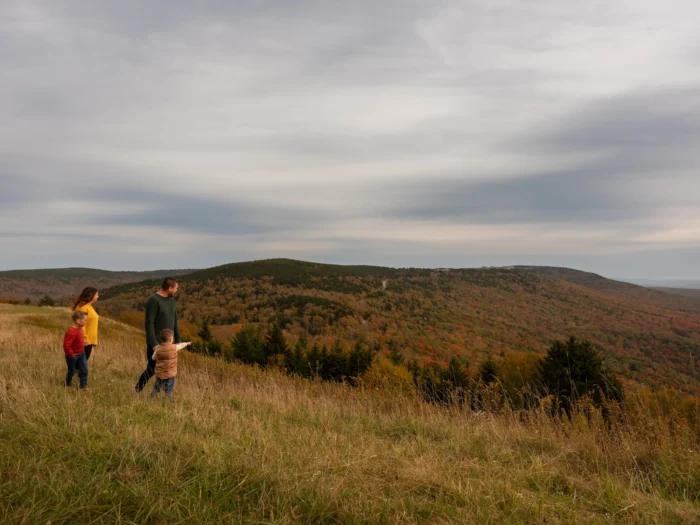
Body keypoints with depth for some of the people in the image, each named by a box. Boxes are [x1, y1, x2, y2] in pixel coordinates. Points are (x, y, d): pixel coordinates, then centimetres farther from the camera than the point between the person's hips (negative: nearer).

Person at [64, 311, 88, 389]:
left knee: (84, 370, 8)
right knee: (71, 371, 11)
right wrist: (71, 355, -22)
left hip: (81, 354, 8)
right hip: (73, 356, -8)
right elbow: (66, 345, -28)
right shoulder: (71, 332, -28)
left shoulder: (80, 329, 2)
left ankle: (83, 386, 16)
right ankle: (68, 385, 32)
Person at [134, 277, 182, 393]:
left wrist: (178, 340, 13)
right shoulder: (153, 300, -16)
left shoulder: (171, 300, 9)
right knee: (152, 369, 0)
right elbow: (149, 323, -19)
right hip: (156, 343, -7)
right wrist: (153, 344, -22)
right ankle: (136, 391, 19)